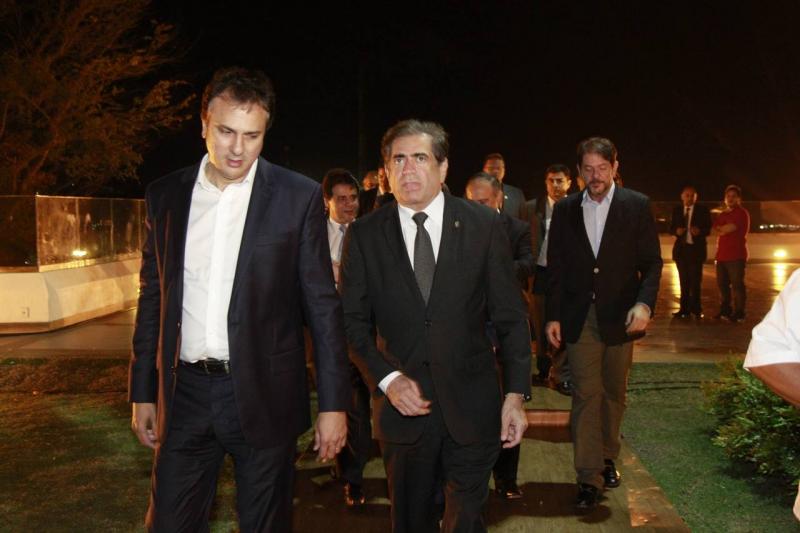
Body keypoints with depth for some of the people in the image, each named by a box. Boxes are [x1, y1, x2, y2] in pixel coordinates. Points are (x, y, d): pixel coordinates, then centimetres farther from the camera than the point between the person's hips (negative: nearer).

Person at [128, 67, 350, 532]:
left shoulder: (298, 196, -4)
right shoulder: (165, 196, 5)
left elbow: (322, 305, -4)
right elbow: (153, 298, 11)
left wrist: (333, 403, -6)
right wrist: (143, 392, 10)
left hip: (263, 394, -2)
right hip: (185, 394, 3)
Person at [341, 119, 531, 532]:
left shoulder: (483, 226, -2)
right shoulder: (364, 235, -1)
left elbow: (510, 317, 0)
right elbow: (353, 323, 1)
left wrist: (515, 394, -5)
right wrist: (387, 379, -14)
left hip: (472, 407, -1)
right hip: (402, 405, 1)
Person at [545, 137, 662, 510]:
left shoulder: (636, 206, -1)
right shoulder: (565, 210, 3)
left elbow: (651, 262, -2)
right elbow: (555, 267, 6)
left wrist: (644, 303, -17)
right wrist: (553, 317, 2)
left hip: (619, 315, 0)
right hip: (579, 317, 0)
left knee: (614, 393, 12)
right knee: (585, 394, -4)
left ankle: (607, 457, 33)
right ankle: (588, 477, 0)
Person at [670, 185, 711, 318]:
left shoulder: (703, 210, -1)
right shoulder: (677, 210, 8)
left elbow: (708, 229, -3)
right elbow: (671, 228, 8)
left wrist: (699, 231, -24)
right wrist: (676, 231, -14)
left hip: (696, 249, -3)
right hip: (681, 248, 3)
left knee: (695, 280, -1)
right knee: (684, 281, 9)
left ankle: (695, 308, 9)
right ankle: (684, 308, 14)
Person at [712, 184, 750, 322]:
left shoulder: (742, 213, -3)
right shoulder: (722, 214, 20)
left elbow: (731, 227, -15)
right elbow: (714, 230, 9)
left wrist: (720, 229, 3)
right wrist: (725, 229, -6)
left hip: (736, 255, -7)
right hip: (722, 255, 8)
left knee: (737, 284, -7)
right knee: (722, 284, 10)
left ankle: (738, 313, -4)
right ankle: (725, 310, 19)